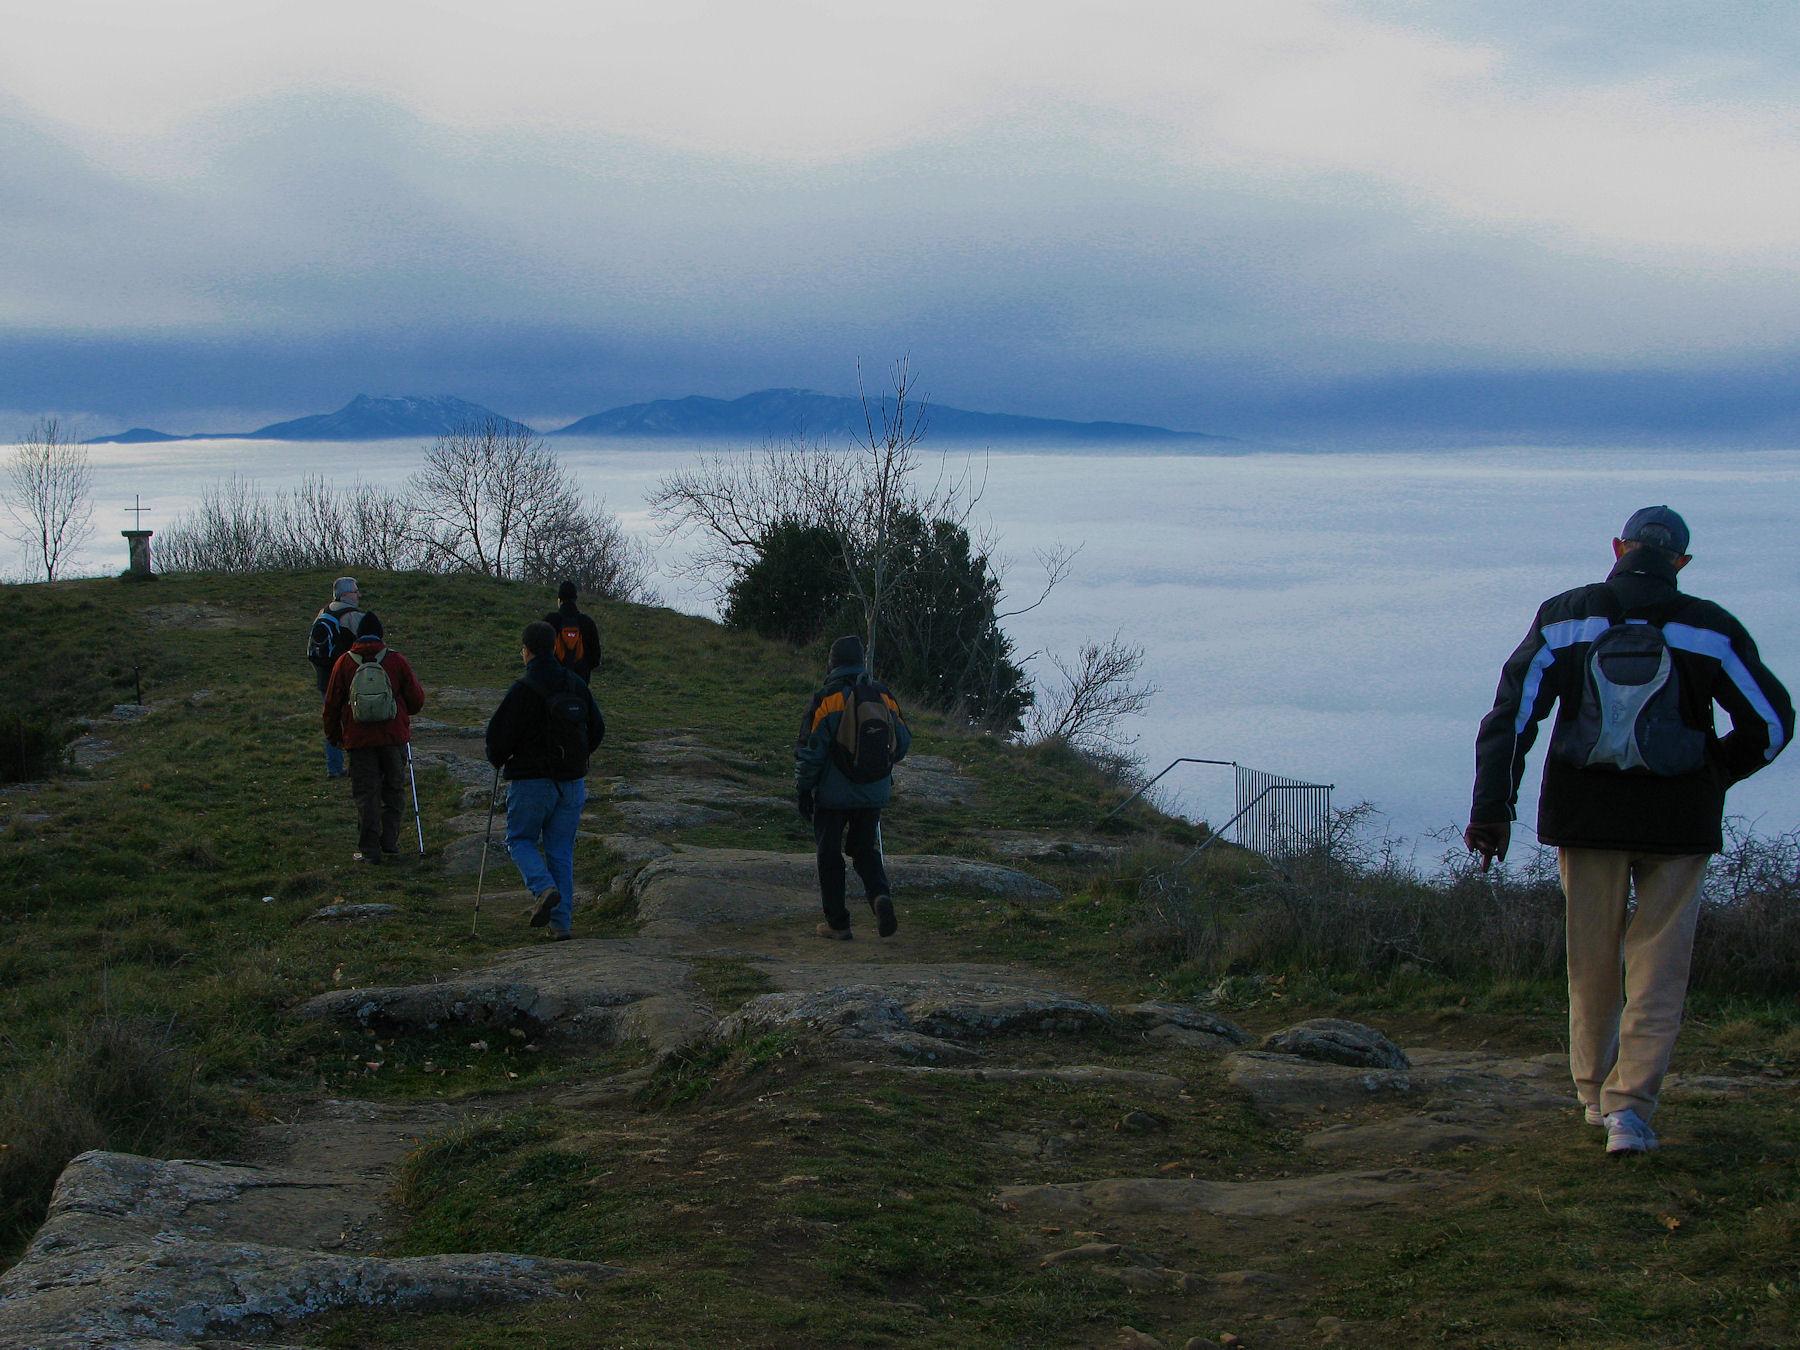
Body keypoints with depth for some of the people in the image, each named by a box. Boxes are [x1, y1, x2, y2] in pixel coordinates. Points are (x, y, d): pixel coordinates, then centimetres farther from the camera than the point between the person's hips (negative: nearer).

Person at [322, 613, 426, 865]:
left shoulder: (345, 663, -3)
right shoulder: (396, 660, -3)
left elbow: (332, 703, 3)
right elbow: (417, 699, 2)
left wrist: (333, 735, 17)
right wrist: (405, 714, 25)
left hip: (359, 739, 0)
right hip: (394, 737, 0)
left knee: (366, 794, 4)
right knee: (394, 790, 14)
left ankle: (369, 849, 4)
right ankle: (390, 841, 14)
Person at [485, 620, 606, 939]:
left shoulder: (522, 690, -15)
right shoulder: (577, 685, 3)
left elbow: (499, 734, -14)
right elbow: (597, 728, 12)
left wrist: (498, 760, 7)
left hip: (532, 781, -5)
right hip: (573, 781, 5)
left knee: (520, 839, 14)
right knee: (561, 849, 11)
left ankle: (544, 888, -13)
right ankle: (562, 922, 7)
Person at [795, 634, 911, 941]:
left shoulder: (826, 700, -12)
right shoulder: (885, 698, 1)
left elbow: (809, 751, -13)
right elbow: (903, 742, 9)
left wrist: (803, 789, -2)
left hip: (833, 795, -4)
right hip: (874, 795, 4)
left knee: (830, 856, 8)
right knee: (865, 850, 18)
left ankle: (837, 924, 11)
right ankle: (880, 896, -8)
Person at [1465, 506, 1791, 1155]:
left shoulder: (1565, 617, -2)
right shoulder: (1710, 630, -4)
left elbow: (1512, 711, -7)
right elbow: (1771, 722, 1)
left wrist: (1492, 809, -5)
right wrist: (1715, 773, 17)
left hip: (1586, 817, 2)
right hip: (1679, 821, -1)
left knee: (1592, 960, 16)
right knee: (1658, 969, 4)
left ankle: (1596, 1091, 30)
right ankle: (1630, 1104, -8)